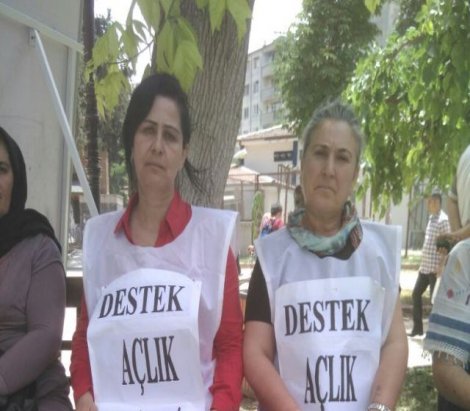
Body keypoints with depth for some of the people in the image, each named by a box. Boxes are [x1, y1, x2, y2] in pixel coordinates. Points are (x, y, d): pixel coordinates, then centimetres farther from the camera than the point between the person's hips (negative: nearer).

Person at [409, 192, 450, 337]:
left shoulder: (443, 220, -13)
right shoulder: (431, 218, 14)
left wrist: (441, 267, -21)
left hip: (435, 268, -9)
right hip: (425, 266, 9)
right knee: (416, 294, 11)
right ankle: (417, 327, 20)